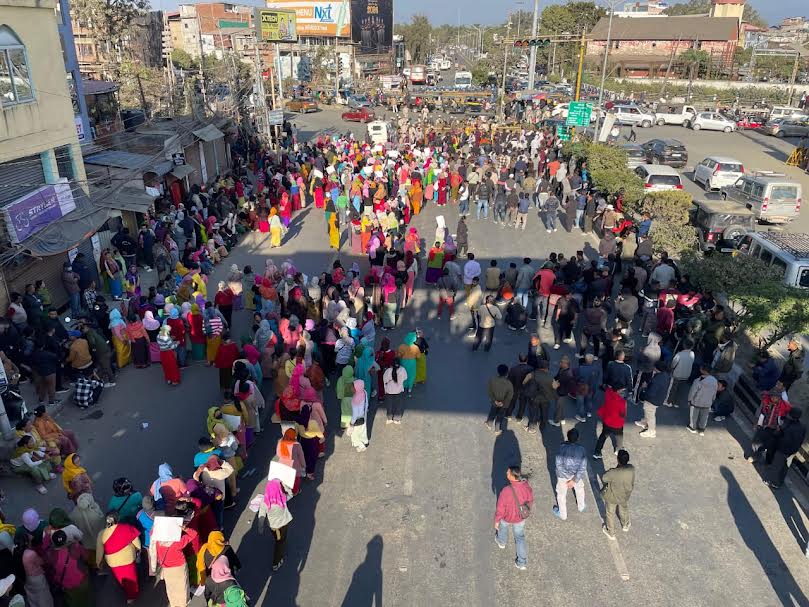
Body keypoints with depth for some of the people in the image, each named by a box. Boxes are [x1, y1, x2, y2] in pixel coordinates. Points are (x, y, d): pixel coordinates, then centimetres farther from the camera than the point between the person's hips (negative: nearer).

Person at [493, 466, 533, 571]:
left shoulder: (505, 491, -41)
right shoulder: (527, 487, -28)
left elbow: (500, 509, -26)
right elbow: (530, 502, -7)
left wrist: (496, 521, -7)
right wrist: (527, 511, 15)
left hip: (507, 517, -2)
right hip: (520, 518, 2)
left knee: (503, 525, 34)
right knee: (520, 537, 27)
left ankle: (501, 542, 64)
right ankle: (522, 563, 37)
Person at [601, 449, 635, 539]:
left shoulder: (613, 473, -41)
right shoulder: (632, 469, -27)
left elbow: (603, 478, -19)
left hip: (612, 497, -4)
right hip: (625, 496, 4)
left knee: (610, 513, 25)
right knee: (624, 509, 35)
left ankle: (611, 533, 47)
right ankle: (625, 525, 62)